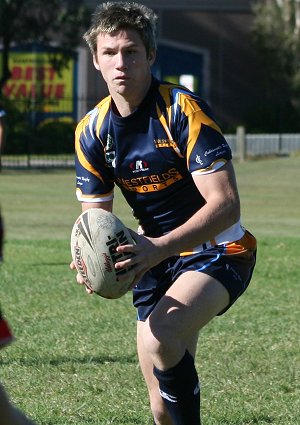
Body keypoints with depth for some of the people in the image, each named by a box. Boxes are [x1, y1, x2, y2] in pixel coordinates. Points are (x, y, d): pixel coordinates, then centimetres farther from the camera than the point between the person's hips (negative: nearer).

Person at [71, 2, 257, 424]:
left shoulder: (183, 111, -20)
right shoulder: (92, 131, -2)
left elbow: (226, 204, -26)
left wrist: (162, 246, -39)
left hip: (217, 251, -6)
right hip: (158, 259, 6)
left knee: (158, 338, -32)